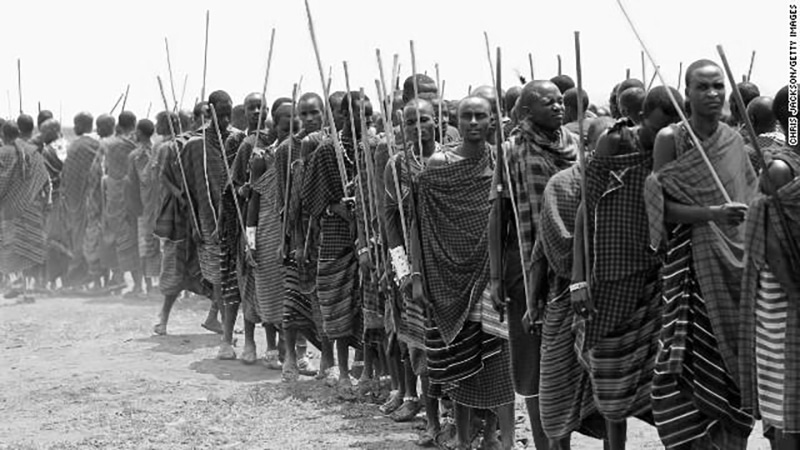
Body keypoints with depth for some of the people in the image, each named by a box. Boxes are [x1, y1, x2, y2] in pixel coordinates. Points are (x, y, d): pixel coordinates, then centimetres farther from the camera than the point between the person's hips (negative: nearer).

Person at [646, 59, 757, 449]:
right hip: (692, 262, -4)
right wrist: (713, 214, -22)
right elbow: (663, 207, -10)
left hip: (735, 262, 4)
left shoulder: (734, 140, 9)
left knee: (733, 356, 5)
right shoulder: (670, 139, -4)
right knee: (696, 357, -5)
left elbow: (747, 201, 18)